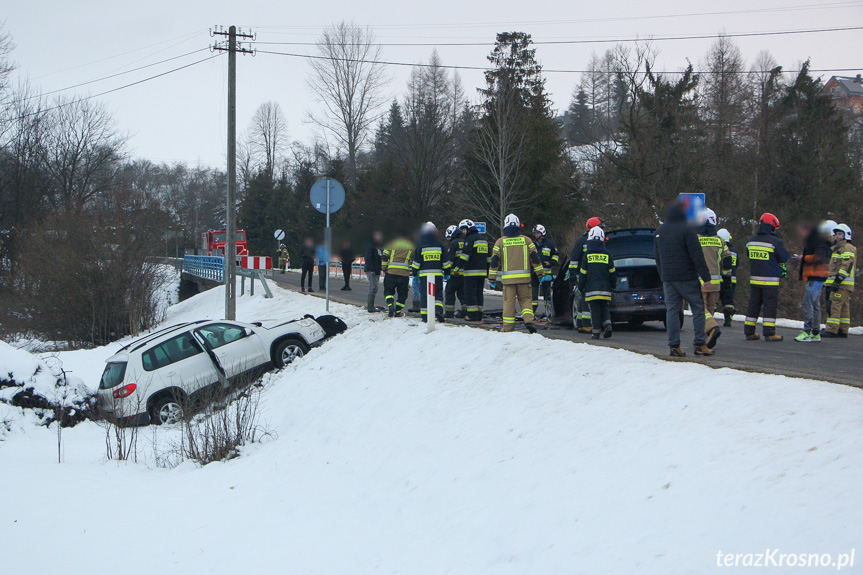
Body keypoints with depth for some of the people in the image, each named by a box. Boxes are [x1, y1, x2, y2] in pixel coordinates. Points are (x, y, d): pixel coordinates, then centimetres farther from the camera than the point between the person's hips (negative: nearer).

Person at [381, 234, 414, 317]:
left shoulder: (391, 244, 10)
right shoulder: (411, 246, 11)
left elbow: (384, 257, 4)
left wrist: (384, 269, 12)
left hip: (391, 272, 0)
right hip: (404, 274, 0)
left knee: (388, 290, 11)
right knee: (402, 294, 12)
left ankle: (390, 305, -14)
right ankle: (398, 312, 9)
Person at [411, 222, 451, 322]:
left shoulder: (420, 245, -1)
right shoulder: (440, 244, 4)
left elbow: (416, 262, 1)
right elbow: (446, 262, 7)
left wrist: (415, 272, 11)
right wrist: (447, 272, 17)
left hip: (424, 274, -1)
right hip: (438, 273, 1)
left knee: (424, 295, 4)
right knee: (438, 294, 5)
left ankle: (425, 315, 3)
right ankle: (438, 310, -18)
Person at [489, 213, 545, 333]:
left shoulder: (500, 242, 2)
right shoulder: (526, 240, 5)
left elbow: (494, 261, 2)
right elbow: (535, 258, 5)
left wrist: (492, 279, 7)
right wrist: (540, 274, 12)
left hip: (507, 278, -1)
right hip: (524, 278, 1)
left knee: (509, 301, 5)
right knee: (525, 299, 10)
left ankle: (508, 327, 6)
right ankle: (528, 320, -10)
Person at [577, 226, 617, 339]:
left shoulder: (587, 255, -1)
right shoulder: (607, 255, 4)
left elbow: (583, 273, 0)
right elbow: (612, 272, 8)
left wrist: (580, 287, 9)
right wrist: (613, 286, 20)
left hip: (591, 289, -2)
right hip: (605, 289, 2)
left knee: (595, 310, 1)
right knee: (604, 308, 13)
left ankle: (596, 331, -3)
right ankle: (607, 324, -9)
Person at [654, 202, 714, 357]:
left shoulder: (659, 232, 13)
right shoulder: (686, 229, -9)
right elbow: (697, 255, -13)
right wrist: (706, 276, -12)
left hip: (667, 278, 6)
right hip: (687, 278, -6)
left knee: (672, 310, 5)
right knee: (698, 308, 1)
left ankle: (674, 346, 1)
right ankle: (700, 344, -3)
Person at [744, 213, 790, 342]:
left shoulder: (750, 241, 6)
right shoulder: (775, 241, -13)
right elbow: (784, 258, -6)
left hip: (754, 278, 6)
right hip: (770, 280, -6)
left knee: (754, 304, 12)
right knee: (770, 305, -1)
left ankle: (749, 332, 13)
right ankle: (769, 333, -4)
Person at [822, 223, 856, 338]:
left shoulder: (848, 248, -8)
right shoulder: (837, 248, 24)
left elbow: (846, 266, -18)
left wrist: (838, 280, -24)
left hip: (843, 283, -10)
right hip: (838, 283, 10)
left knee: (835, 305, -14)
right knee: (844, 307, 10)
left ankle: (831, 330, -18)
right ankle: (843, 330, 12)